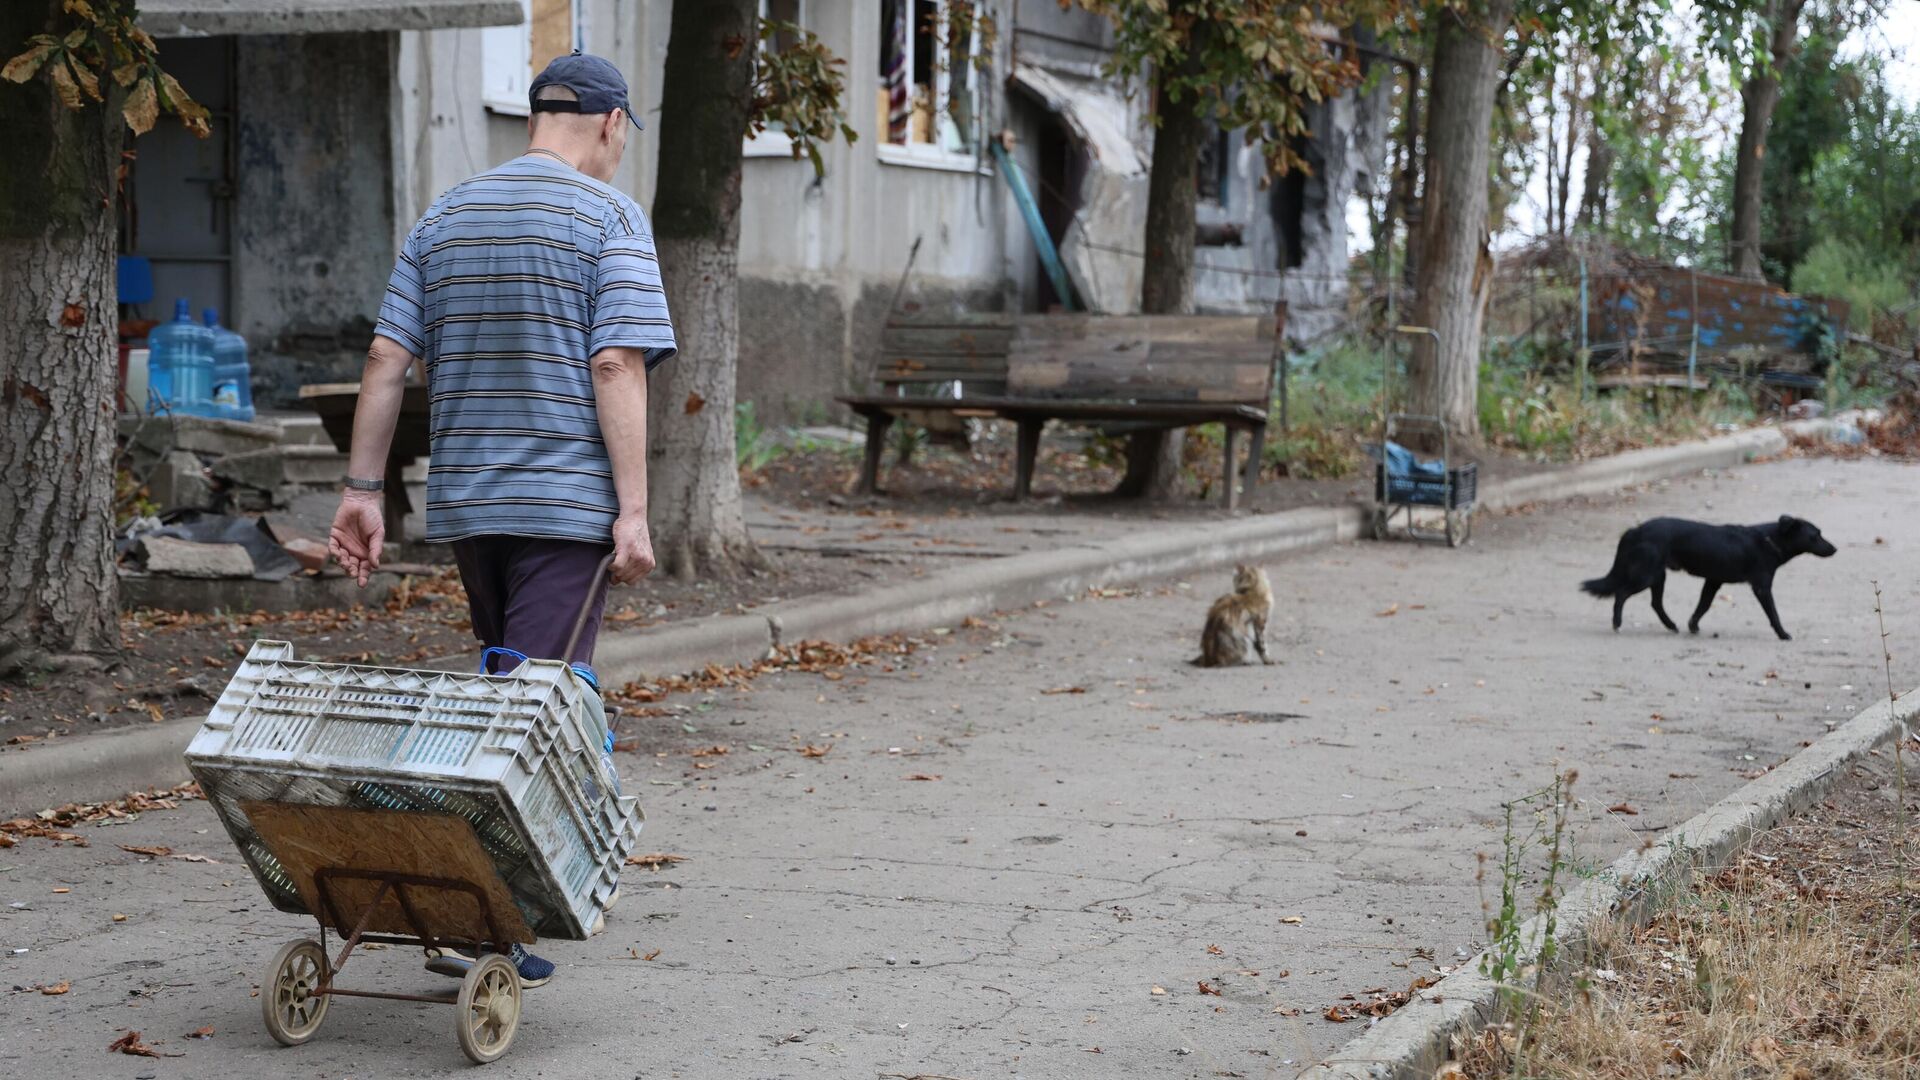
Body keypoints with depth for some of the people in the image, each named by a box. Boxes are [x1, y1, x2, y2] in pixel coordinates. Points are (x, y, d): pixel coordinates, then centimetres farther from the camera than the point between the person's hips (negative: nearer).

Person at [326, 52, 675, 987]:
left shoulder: (444, 219, 12)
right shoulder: (609, 218, -5)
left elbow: (387, 359, 6)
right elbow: (617, 366, -15)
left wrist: (361, 491, 7)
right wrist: (633, 512, -15)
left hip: (464, 501, 6)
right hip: (566, 503, -6)